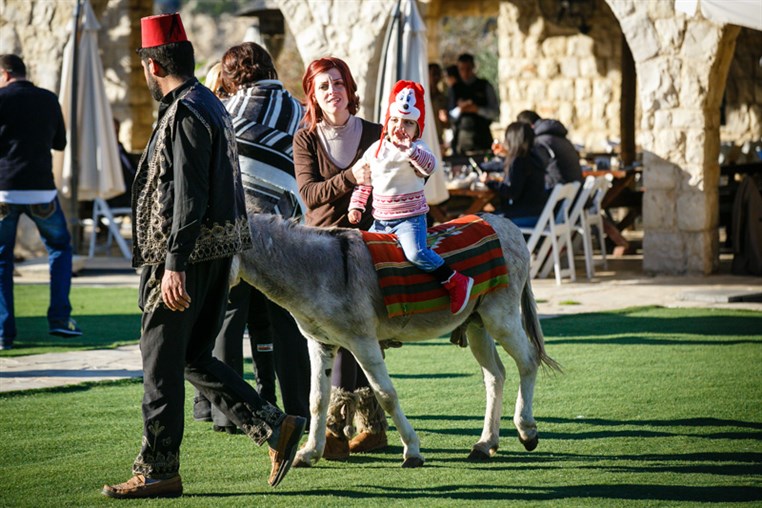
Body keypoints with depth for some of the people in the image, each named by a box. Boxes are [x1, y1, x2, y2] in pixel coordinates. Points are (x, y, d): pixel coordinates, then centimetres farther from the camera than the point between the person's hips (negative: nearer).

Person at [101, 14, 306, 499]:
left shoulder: (184, 113, -15)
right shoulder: (211, 105, 16)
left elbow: (188, 197, -22)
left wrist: (174, 265, -24)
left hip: (186, 256, -10)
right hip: (217, 253, 10)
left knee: (161, 364, -2)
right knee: (195, 358, 14)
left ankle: (158, 472, 3)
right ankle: (275, 426, 8)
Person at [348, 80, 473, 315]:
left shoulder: (416, 149, -8)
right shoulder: (375, 150, 9)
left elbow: (430, 165, -32)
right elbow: (364, 182, 21)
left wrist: (410, 151, -47)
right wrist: (356, 206, 12)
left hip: (410, 218, -6)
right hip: (380, 221, 7)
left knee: (416, 252, -28)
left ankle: (457, 282, -18)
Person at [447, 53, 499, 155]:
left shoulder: (484, 86, 7)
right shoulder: (455, 89, 12)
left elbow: (495, 112, 0)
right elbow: (451, 116, 9)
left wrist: (477, 109, -15)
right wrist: (459, 109, -12)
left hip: (482, 136, -1)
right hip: (461, 135, 1)